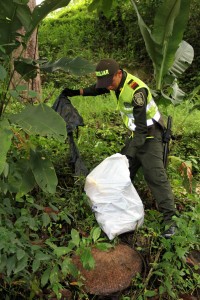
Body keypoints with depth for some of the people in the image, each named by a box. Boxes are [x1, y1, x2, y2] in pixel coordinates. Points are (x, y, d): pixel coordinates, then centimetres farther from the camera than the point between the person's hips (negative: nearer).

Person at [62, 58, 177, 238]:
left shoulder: (137, 90, -30)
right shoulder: (115, 80, -4)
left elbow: (142, 127, -30)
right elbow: (97, 89, 21)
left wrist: (130, 153, -33)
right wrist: (76, 92, 17)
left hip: (150, 134, -9)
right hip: (136, 133, 9)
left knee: (155, 175, -17)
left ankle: (170, 218, -12)